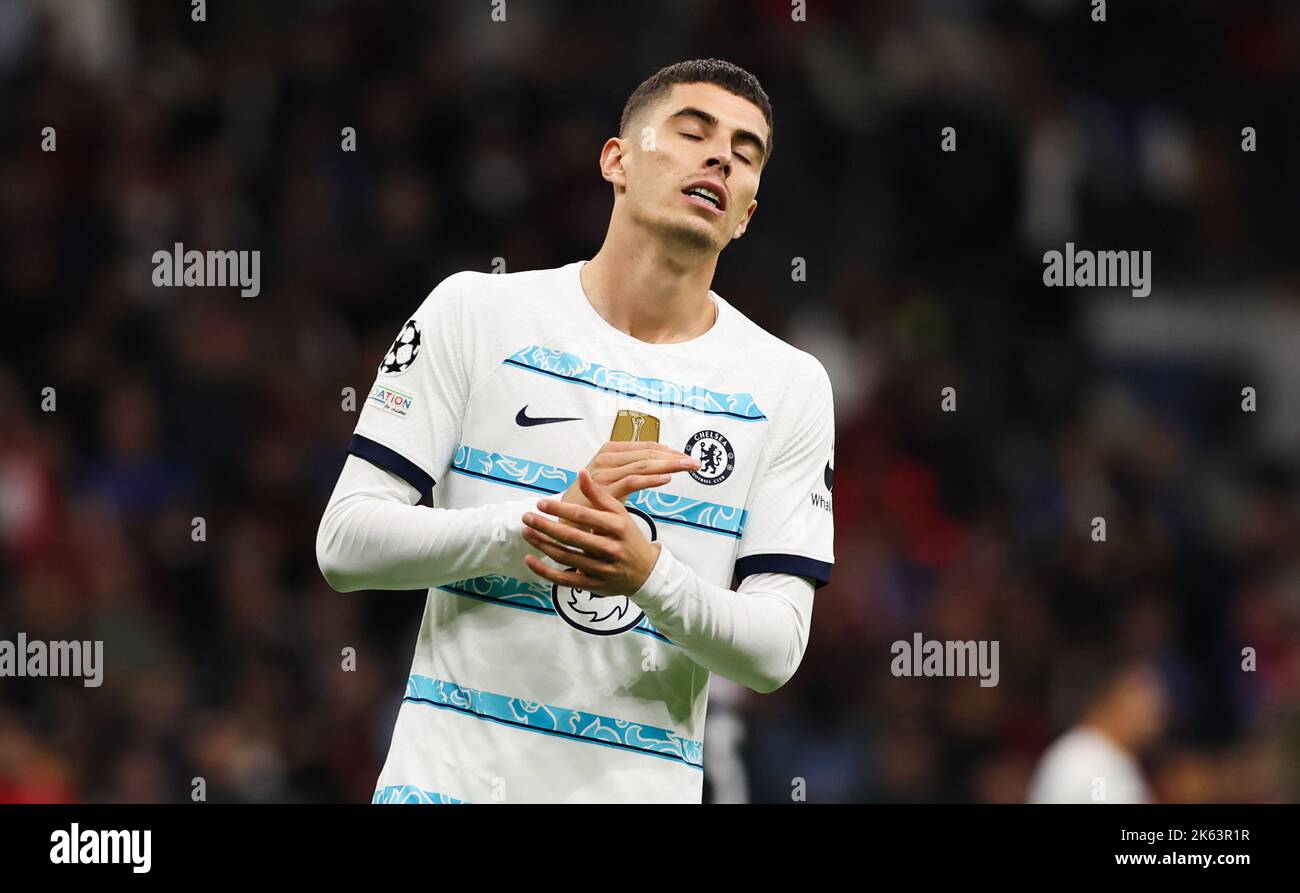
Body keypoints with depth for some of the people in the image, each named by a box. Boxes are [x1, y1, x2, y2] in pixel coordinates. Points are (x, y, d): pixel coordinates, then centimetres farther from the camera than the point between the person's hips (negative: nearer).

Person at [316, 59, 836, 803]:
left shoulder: (789, 385, 2)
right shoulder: (474, 311, 0)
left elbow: (775, 653, -2)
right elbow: (345, 544, -5)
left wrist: (650, 576, -21)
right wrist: (545, 522, -17)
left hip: (645, 783, 1)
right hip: (450, 770, -1)